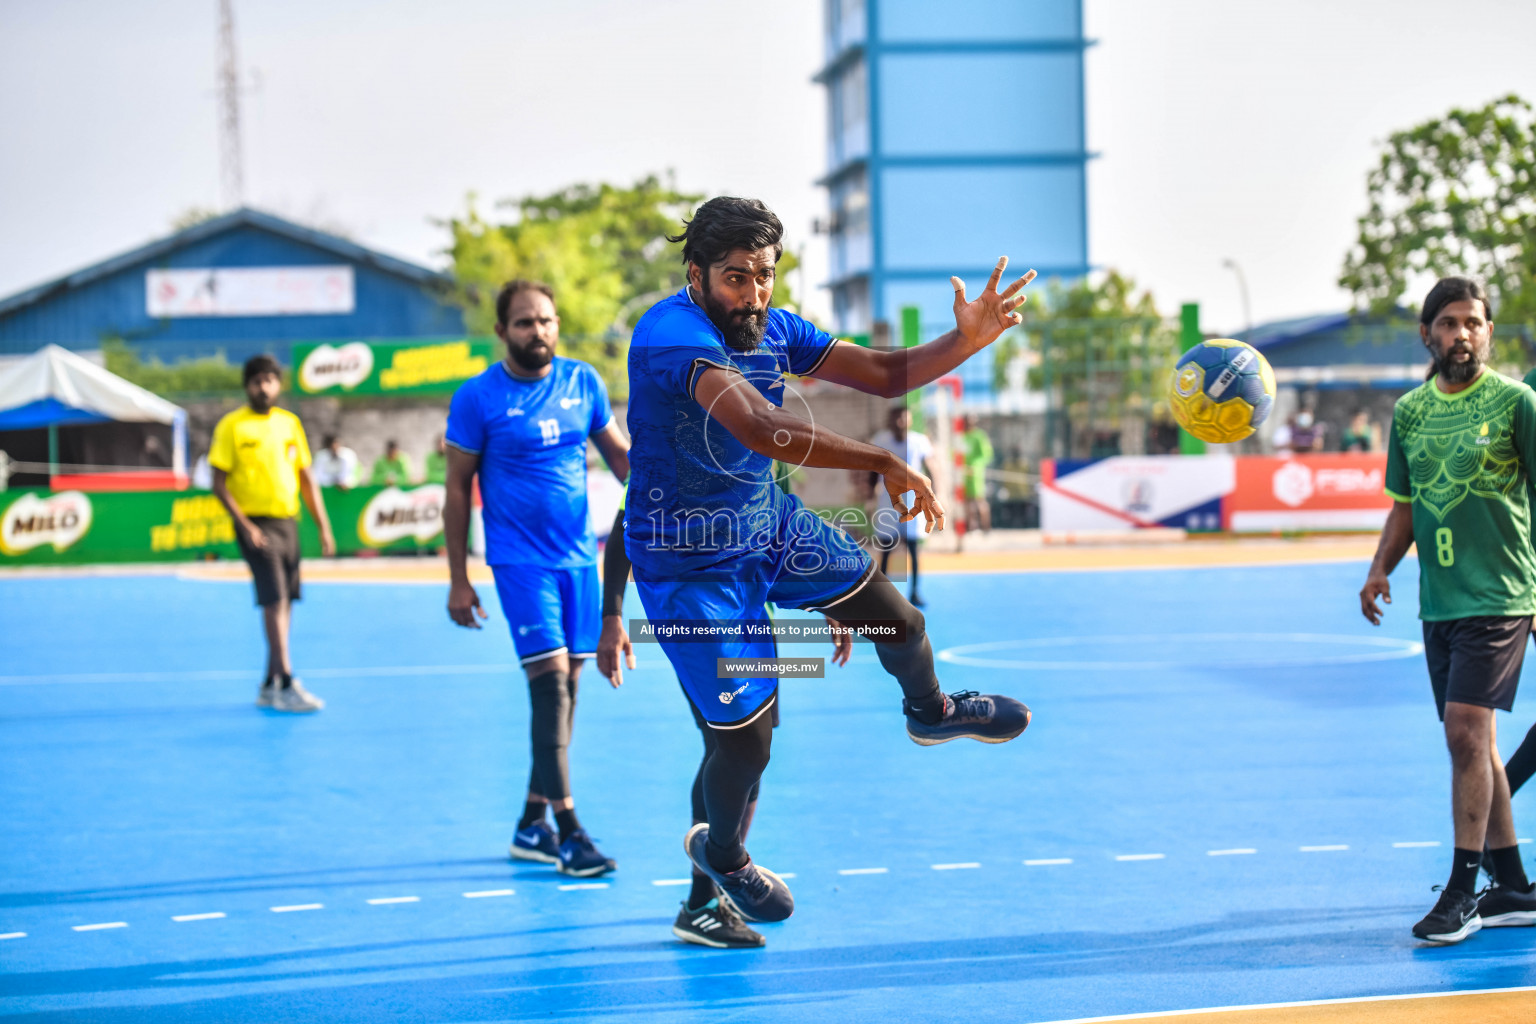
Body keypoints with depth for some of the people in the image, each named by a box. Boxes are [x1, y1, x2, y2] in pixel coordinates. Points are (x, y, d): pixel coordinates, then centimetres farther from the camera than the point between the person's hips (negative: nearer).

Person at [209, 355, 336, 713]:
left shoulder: (289, 422, 11)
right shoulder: (231, 426, -4)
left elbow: (306, 478, 15)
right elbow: (219, 485, -6)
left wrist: (324, 526, 9)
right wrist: (245, 526, -15)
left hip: (288, 522, 6)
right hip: (257, 523, -6)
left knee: (284, 605, 8)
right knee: (274, 602, -14)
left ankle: (269, 686, 17)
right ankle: (287, 685, -15)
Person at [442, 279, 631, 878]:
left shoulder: (583, 382, 6)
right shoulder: (478, 397, -6)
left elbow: (617, 451, 16)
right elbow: (457, 488, -1)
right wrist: (458, 580, -3)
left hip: (580, 558, 5)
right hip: (521, 560, -5)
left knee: (566, 687, 8)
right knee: (550, 683, -14)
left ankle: (533, 824, 19)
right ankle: (568, 832, -13)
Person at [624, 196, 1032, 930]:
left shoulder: (773, 329, -6)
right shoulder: (672, 335, -32)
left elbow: (885, 374, 0)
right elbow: (760, 428, -46)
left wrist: (966, 340, -18)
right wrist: (884, 463, -47)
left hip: (770, 523, 7)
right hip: (691, 561, -7)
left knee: (900, 625, 11)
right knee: (747, 732, -4)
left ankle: (930, 711, 47)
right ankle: (721, 855, 28)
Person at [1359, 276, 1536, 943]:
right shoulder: (1409, 410, 10)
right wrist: (1381, 568, 3)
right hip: (1438, 601, 6)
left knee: (1467, 731, -14)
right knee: (1474, 744, 10)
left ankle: (1463, 889, -7)